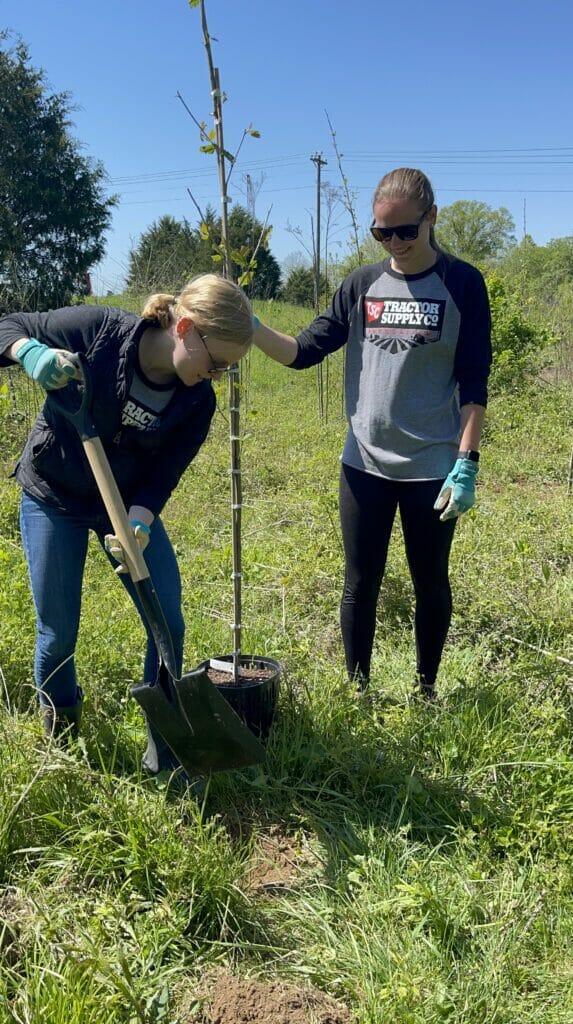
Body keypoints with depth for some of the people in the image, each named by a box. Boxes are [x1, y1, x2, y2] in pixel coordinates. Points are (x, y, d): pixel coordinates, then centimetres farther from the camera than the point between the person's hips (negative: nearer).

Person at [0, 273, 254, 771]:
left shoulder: (198, 401, -17)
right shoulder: (97, 329, -25)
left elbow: (162, 476, -14)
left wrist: (137, 524, -34)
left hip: (131, 503, 3)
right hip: (53, 499, -2)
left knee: (168, 624, -4)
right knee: (58, 632, 2)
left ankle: (165, 757, 18)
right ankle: (60, 739, 33)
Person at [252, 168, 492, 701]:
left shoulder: (463, 283, -3)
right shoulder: (361, 284, 4)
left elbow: (474, 383, -5)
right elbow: (304, 351, 1)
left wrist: (466, 463, -12)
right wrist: (252, 328, -16)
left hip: (433, 467, -2)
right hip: (364, 464, 2)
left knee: (431, 585, 12)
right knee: (360, 586, 10)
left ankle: (425, 690, 32)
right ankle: (358, 692, 28)